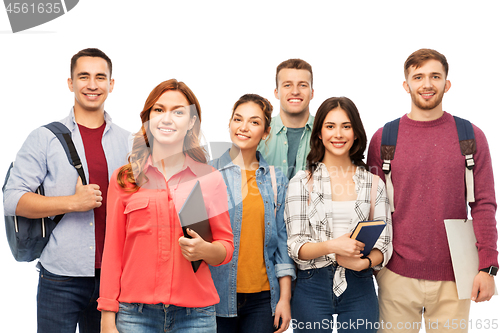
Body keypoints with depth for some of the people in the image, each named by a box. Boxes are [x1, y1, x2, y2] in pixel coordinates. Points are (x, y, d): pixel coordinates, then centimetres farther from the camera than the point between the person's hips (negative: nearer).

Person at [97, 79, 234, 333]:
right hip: (135, 312, 0)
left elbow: (226, 247, 10)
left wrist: (204, 249, -12)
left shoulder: (210, 179, 5)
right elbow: (113, 251, 4)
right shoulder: (124, 179, 5)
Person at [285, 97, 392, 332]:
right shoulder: (302, 182, 0)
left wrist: (364, 262, -15)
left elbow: (384, 245, 6)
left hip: (359, 288, 2)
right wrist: (332, 246, -21)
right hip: (312, 287, -1)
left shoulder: (373, 184, 6)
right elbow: (296, 247, -4)